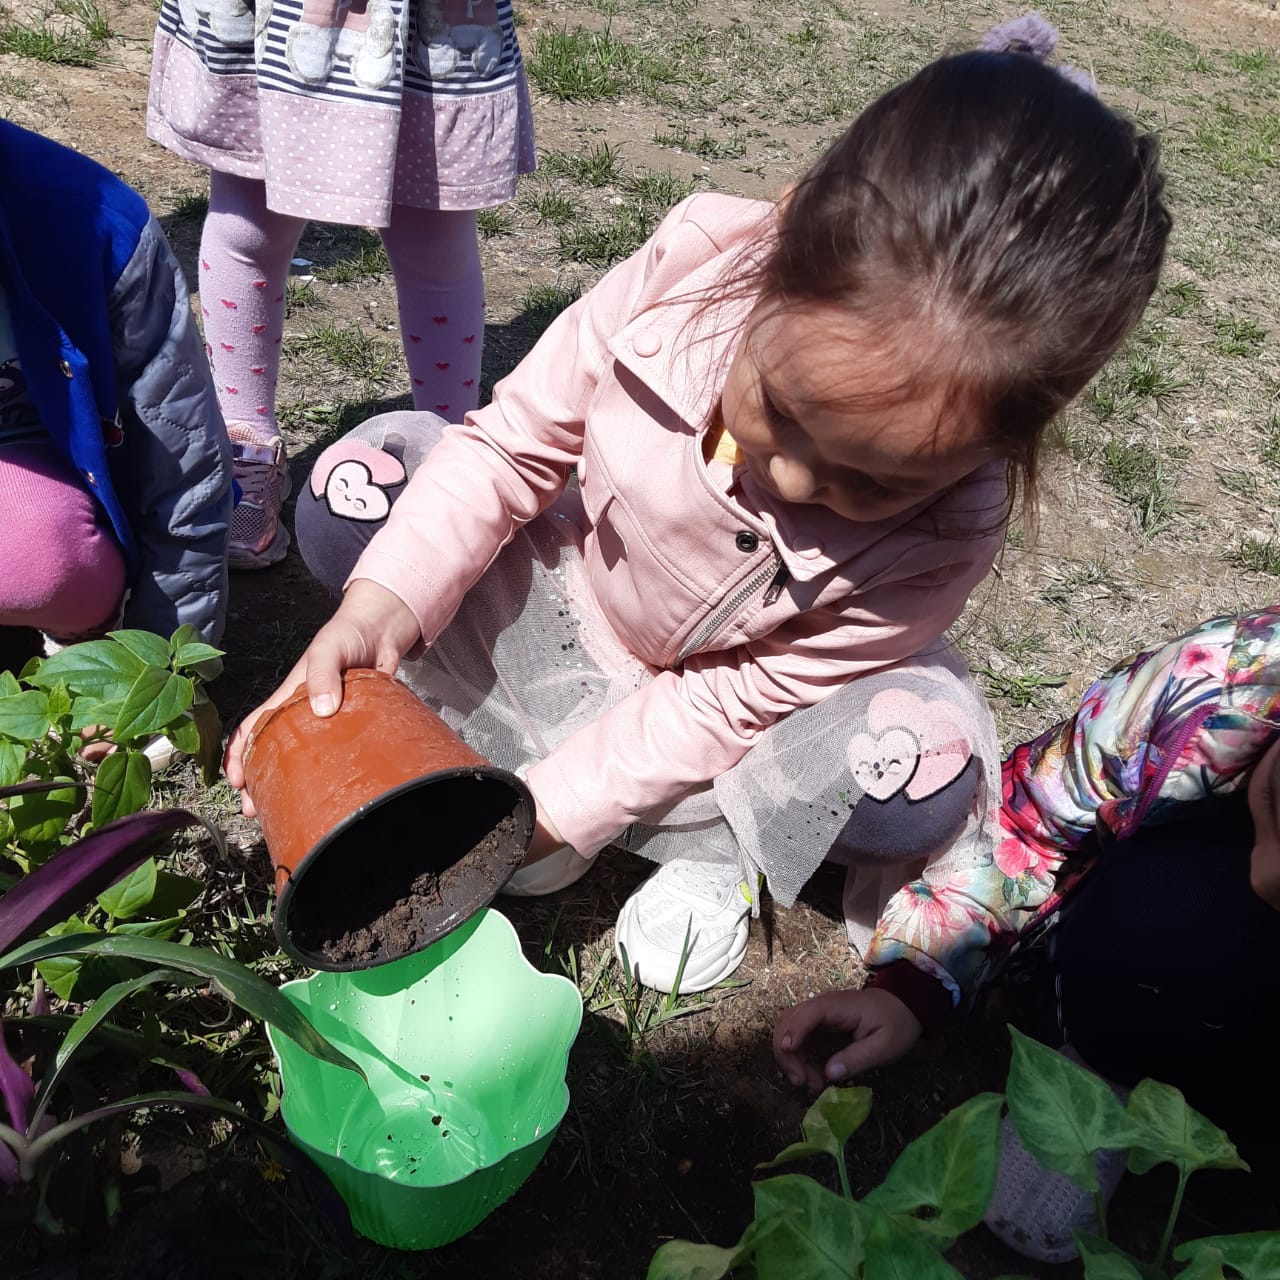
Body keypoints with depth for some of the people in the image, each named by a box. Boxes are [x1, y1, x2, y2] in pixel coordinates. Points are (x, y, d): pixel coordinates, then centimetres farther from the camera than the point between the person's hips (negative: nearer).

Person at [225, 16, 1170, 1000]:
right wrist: (379, 603, -30)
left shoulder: (943, 537, -31)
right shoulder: (690, 273, -31)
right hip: (569, 584, 2)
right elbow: (515, 442, -18)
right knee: (360, 483, -19)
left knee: (922, 768, -30)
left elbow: (734, 702, -22)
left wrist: (541, 812, -25)